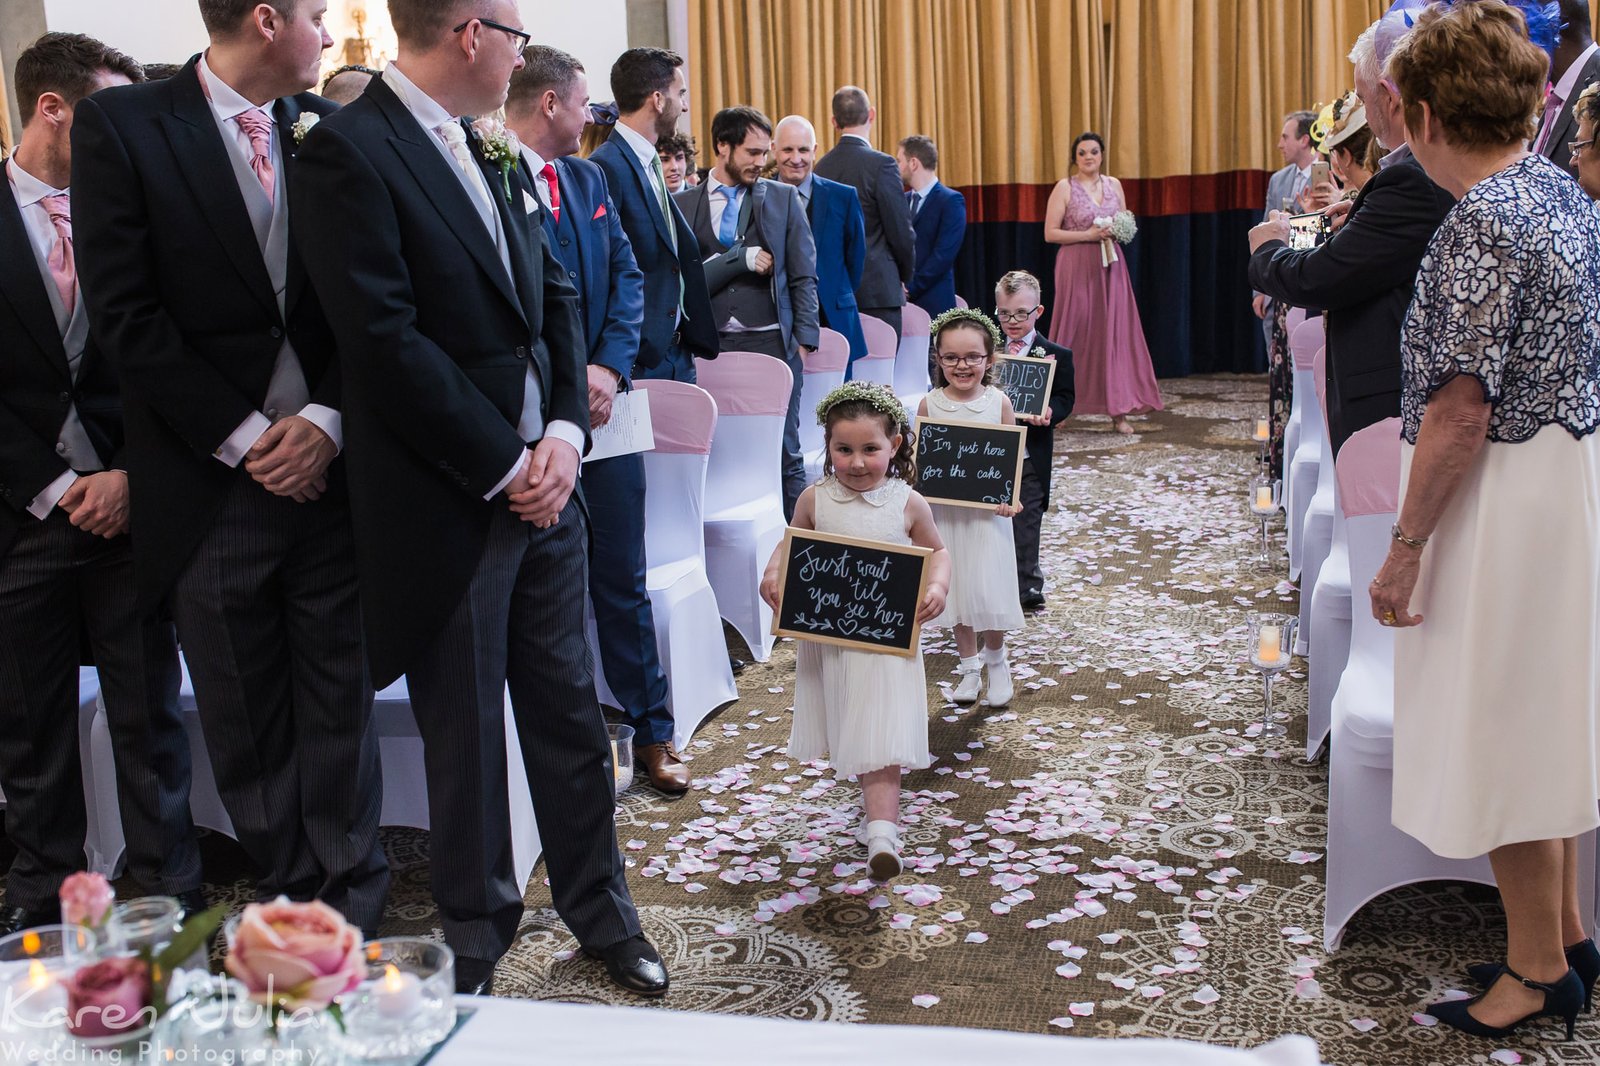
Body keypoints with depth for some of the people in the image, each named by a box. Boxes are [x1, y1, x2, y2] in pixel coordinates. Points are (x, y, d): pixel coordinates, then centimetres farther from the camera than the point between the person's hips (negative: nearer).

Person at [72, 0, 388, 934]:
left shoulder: (328, 127, 7)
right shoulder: (121, 125, -4)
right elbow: (123, 310, -9)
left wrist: (328, 419, -9)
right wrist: (243, 437, -11)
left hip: (325, 465, 2)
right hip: (210, 481, -2)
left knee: (339, 706, 7)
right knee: (247, 726, 9)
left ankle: (351, 903, 22)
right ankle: (290, 895, 26)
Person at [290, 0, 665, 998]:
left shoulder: (492, 153, 12)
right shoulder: (350, 151, -13)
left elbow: (556, 295, 12)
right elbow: (385, 343, -19)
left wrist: (566, 432, -4)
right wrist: (505, 469, -14)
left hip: (543, 482, 7)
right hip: (450, 504, -6)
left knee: (570, 712, 14)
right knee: (465, 737, 9)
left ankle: (599, 907, 31)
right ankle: (479, 938, 29)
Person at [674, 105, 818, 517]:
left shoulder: (784, 198, 7)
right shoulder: (684, 204, 7)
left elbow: (803, 276, 7)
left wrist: (805, 339, -1)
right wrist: (742, 259, -12)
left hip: (771, 341, -1)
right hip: (710, 344, 1)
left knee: (785, 453, 1)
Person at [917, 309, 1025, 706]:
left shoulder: (999, 403, -6)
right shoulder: (929, 404, -3)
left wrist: (1011, 498, -17)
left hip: (987, 512, -1)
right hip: (943, 512, 2)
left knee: (989, 593, -2)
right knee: (955, 590, 11)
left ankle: (996, 659, 24)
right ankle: (969, 665, 29)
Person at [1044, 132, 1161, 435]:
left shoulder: (1114, 184, 11)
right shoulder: (1065, 187, -2)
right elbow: (1050, 233, -6)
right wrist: (1088, 234, -16)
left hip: (1111, 266, 4)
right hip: (1078, 268, -4)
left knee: (1114, 333, 0)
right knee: (1075, 333, -2)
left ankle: (1118, 410, 2)